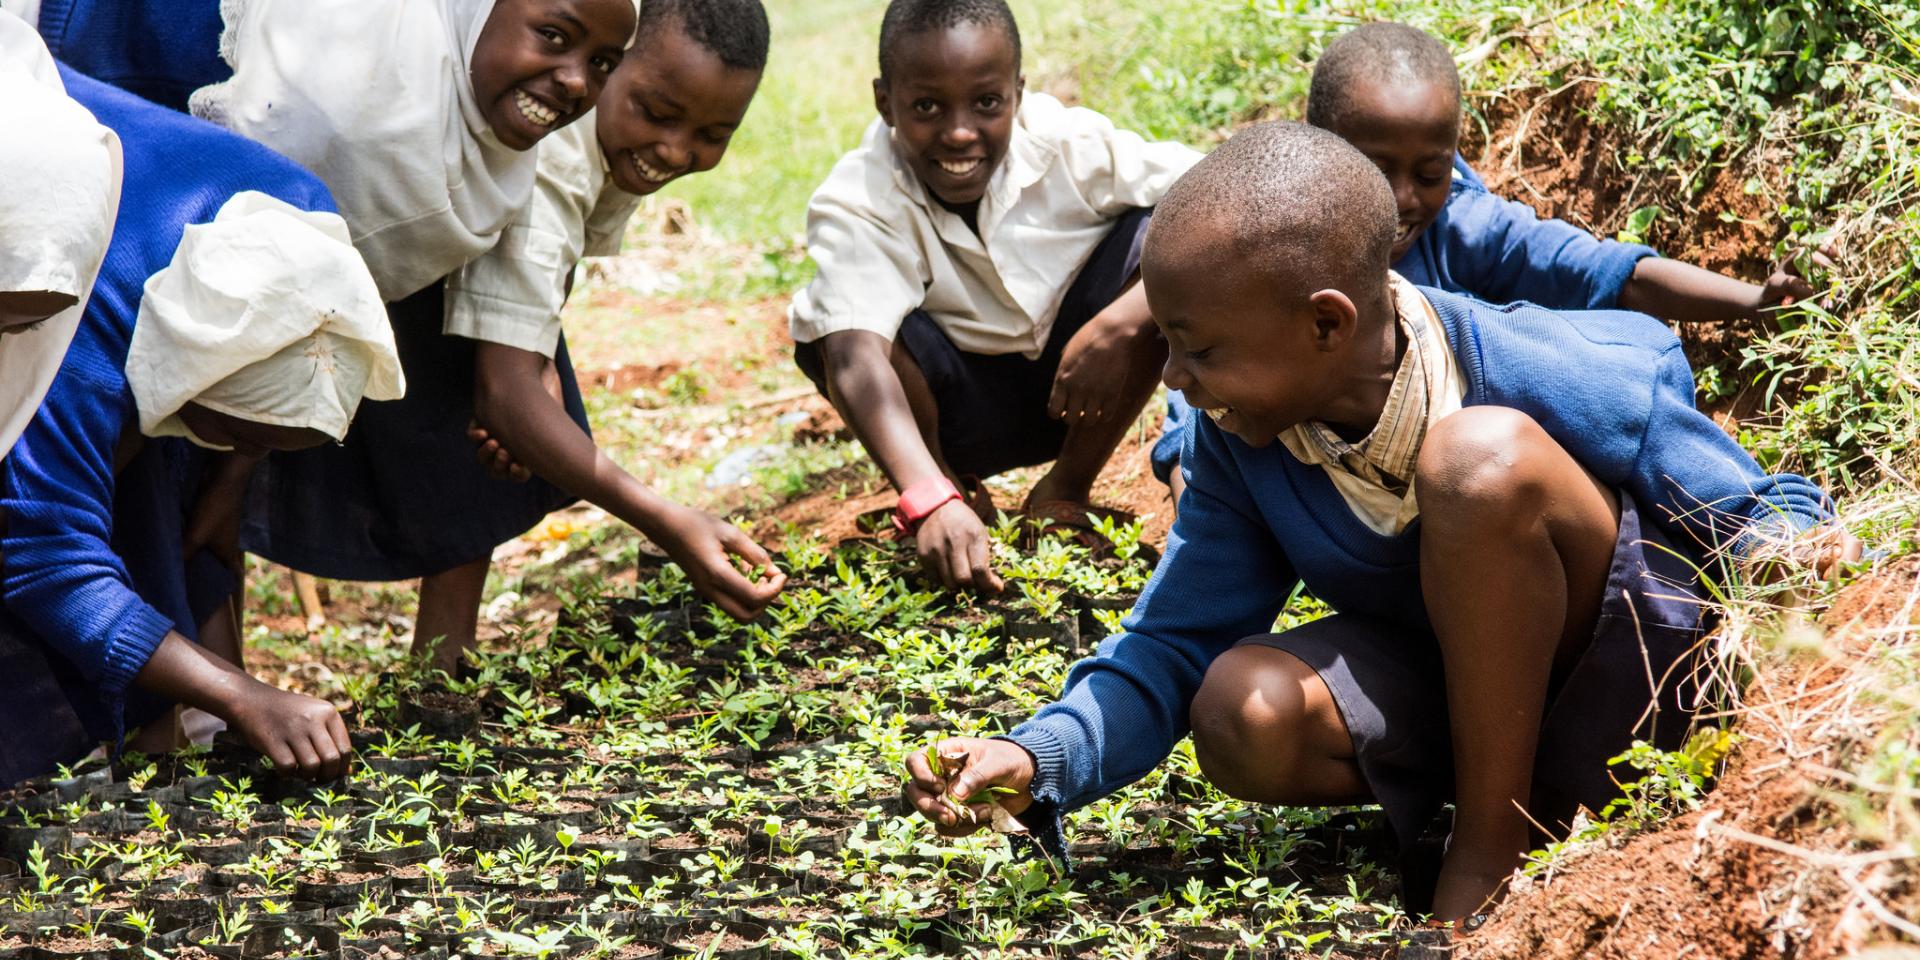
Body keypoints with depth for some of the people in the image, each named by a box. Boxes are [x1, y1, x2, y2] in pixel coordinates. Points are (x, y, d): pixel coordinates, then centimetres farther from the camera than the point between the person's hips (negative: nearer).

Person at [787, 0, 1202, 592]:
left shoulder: (1069, 145, -21)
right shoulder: (857, 205, -26)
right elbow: (855, 358, -41)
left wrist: (1121, 325, -40)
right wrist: (929, 501, -58)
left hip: (1074, 391, 2)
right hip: (953, 409, -2)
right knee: (827, 332, -31)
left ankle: (1068, 491, -7)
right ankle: (952, 487, -1)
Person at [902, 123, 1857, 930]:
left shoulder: (1563, 381, -25)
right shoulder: (1234, 439, -10)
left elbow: (1748, 510, -12)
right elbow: (1171, 649, -6)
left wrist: (1788, 546, -36)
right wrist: (1038, 763, -22)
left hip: (1629, 676, -4)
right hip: (1452, 681, 4)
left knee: (1480, 460, -33)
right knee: (1244, 715, -27)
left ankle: (1490, 843, -18)